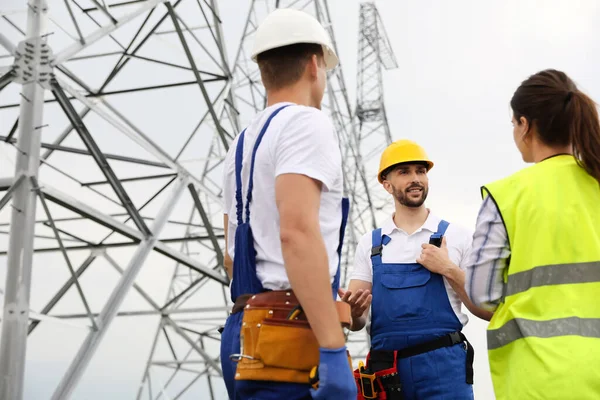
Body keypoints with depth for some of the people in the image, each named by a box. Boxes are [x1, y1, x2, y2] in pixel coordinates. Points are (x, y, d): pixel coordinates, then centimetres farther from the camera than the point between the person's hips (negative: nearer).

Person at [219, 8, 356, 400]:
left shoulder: (243, 142, 20)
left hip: (247, 330, 9)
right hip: (290, 339, -9)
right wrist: (334, 349, -23)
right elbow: (298, 232, -21)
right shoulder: (306, 122, -6)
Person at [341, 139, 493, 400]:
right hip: (387, 371, 2)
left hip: (443, 368, -2)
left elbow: (489, 310, 1)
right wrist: (354, 311, -16)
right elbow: (357, 322, 6)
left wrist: (449, 270, -10)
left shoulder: (456, 237, 3)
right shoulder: (369, 243, 8)